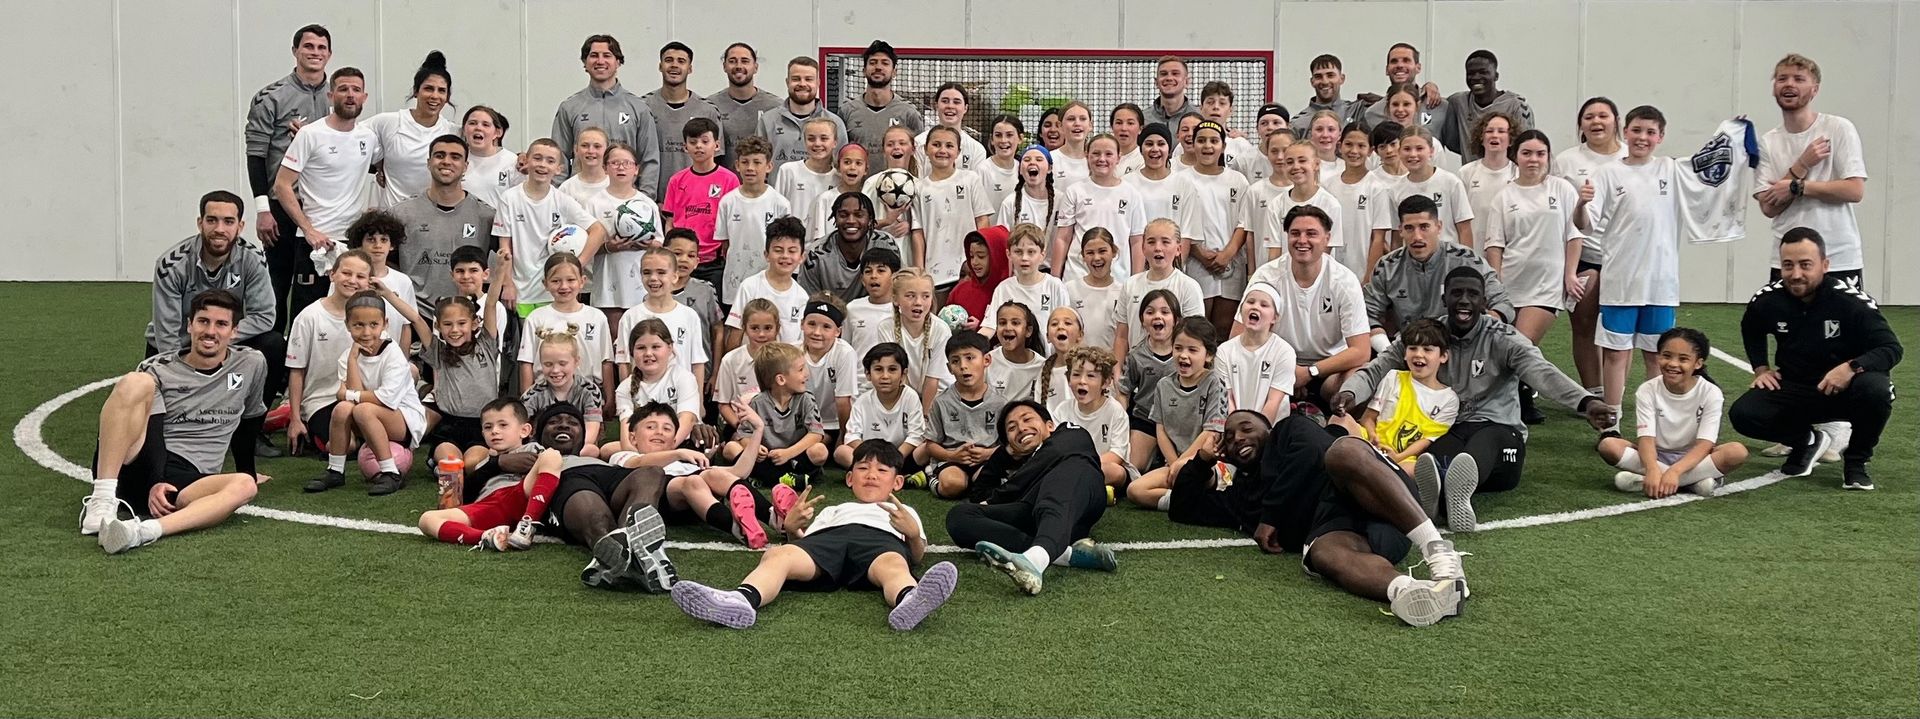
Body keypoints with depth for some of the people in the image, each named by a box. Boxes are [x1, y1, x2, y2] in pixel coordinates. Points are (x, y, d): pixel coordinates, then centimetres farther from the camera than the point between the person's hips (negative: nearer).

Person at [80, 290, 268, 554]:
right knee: (135, 383, -25)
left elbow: (248, 422, 28)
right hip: (136, 469, -1)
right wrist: (156, 483, -21)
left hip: (187, 483, 2)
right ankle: (101, 501, -35)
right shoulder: (158, 370, 5)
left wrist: (247, 470, 35)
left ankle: (145, 530, -52)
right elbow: (152, 435, -6)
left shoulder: (252, 365, 13)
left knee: (244, 485, -32)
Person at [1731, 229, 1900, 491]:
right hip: (1792, 389, 3)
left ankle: (1855, 461, -5)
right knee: (1742, 414, -22)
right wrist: (1761, 368, 4)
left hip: (1844, 389, -3)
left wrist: (1852, 367, -36)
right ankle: (1807, 441, 11)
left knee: (1876, 390, -36)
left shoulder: (1851, 301, -20)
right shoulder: (1768, 299, -9)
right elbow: (1751, 331, 16)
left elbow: (1891, 348, -19)